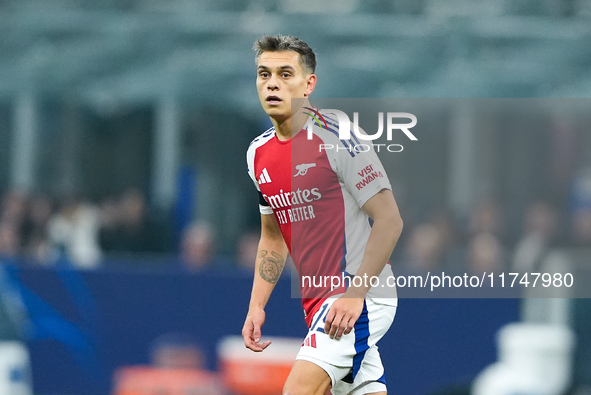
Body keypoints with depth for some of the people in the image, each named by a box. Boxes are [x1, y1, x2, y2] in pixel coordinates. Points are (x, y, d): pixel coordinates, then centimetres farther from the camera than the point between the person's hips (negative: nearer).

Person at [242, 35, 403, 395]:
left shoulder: (338, 137, -12)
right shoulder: (259, 153, 11)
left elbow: (389, 220, -15)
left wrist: (355, 295, -21)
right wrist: (256, 306, 13)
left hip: (361, 299, -7)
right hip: (317, 303, 7)